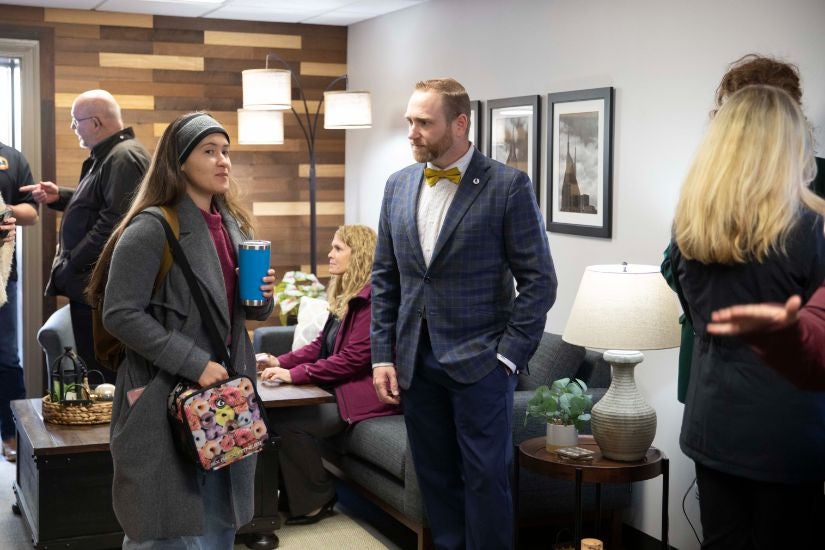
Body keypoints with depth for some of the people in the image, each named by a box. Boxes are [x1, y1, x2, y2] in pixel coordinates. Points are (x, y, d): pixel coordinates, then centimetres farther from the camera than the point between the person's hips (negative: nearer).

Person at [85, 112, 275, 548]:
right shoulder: (152, 229, -13)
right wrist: (193, 363, -21)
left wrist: (262, 297, -3)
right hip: (167, 400, -7)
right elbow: (120, 314, -17)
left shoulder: (233, 225, 11)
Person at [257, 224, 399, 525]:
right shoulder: (345, 296, 15)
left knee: (287, 422, -20)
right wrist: (280, 361, 0)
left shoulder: (371, 298, -17)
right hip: (340, 387, 9)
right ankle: (292, 493, 5)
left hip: (363, 394, -9)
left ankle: (316, 502, -1)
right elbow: (321, 345, 16)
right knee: (276, 414, -9)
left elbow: (353, 357, -22)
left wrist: (294, 374, -22)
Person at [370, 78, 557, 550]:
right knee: (436, 476, 11)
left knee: (486, 477, 1)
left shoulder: (509, 186, -8)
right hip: (416, 361, 5)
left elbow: (539, 282, -8)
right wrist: (383, 355, 5)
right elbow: (385, 279, 11)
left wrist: (507, 357, -12)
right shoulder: (399, 186, 8)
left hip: (479, 360, -4)